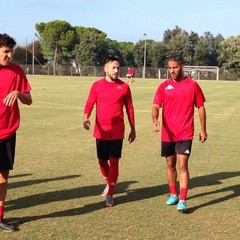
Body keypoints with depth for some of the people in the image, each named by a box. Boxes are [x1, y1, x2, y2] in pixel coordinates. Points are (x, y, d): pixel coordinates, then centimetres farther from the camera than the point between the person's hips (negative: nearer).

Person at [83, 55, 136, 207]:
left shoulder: (124, 86, 2)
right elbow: (89, 105, -2)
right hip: (101, 131, 1)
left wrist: (133, 129, 9)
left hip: (117, 131, -1)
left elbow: (129, 108, 7)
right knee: (102, 161, 11)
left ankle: (110, 195, 4)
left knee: (114, 161, -4)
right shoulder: (97, 85, 1)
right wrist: (86, 118, -22)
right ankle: (109, 182, 40)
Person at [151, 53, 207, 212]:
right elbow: (156, 106, -5)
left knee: (182, 165, -10)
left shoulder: (192, 85, 0)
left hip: (185, 134, -2)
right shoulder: (164, 86, 2)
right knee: (170, 164, 13)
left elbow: (200, 107, 7)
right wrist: (155, 120, -26)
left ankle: (182, 201, -7)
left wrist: (203, 129, 6)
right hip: (167, 134, 3)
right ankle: (173, 195, 30)